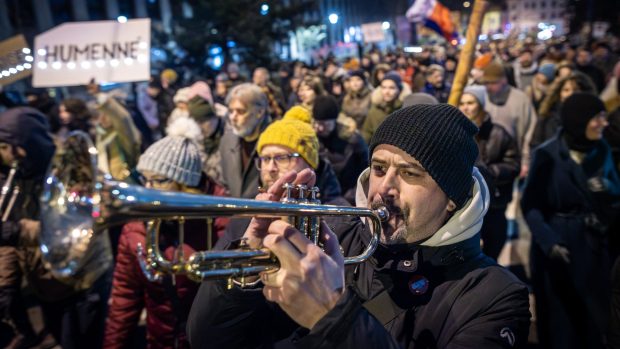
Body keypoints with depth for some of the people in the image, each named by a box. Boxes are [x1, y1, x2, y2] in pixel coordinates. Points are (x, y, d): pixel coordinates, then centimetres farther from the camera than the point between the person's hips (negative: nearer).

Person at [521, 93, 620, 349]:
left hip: (592, 243, 4)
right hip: (555, 241, -4)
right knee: (559, 316, 9)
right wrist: (548, 241, -25)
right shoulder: (547, 154, -13)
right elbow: (530, 205, -12)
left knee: (594, 314, 12)